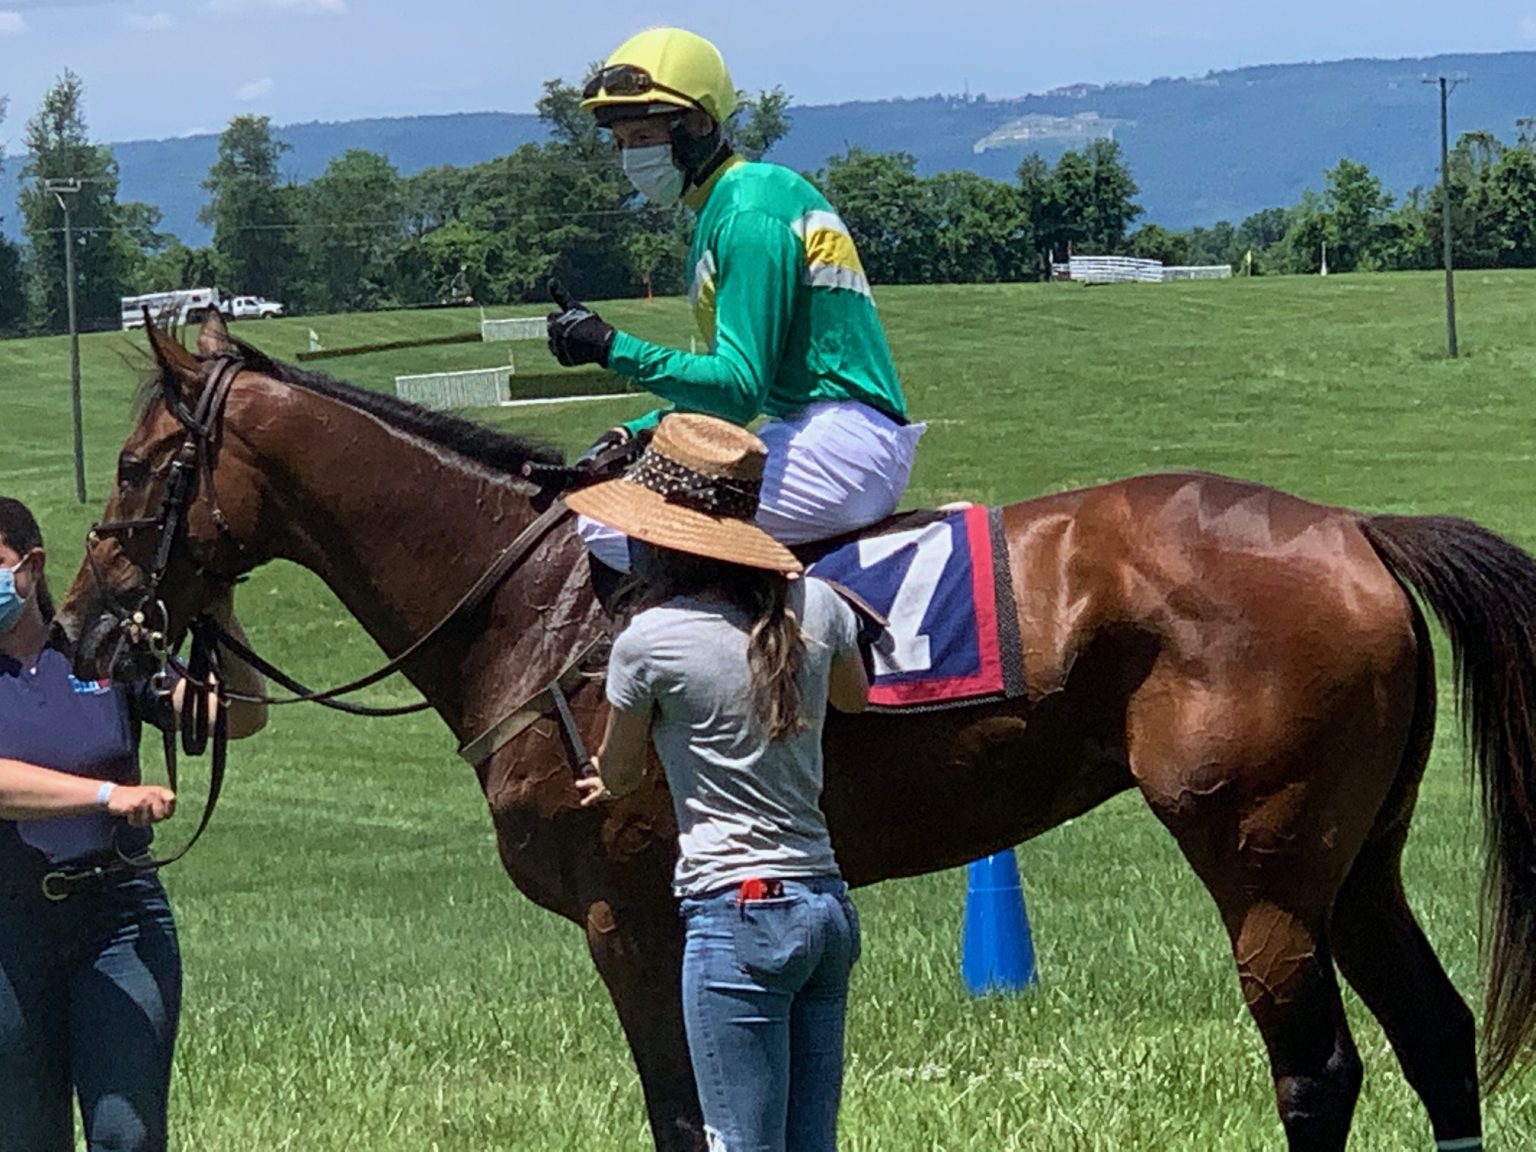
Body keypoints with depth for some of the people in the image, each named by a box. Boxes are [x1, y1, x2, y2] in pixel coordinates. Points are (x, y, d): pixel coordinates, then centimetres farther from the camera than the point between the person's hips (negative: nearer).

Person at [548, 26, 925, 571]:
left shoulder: (748, 215, -12)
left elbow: (740, 390, -18)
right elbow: (734, 382, 22)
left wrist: (613, 348, -18)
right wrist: (634, 435, 11)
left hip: (839, 443, -11)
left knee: (610, 526, -17)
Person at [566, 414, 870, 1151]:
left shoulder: (651, 640, -10)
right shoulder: (815, 607, 5)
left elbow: (616, 775, 7)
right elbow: (855, 698, 27)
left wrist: (612, 781, 30)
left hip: (736, 916, -7)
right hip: (827, 906, 7)